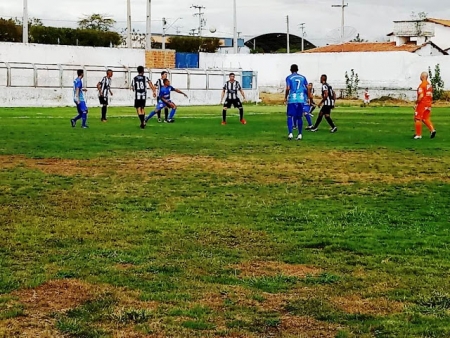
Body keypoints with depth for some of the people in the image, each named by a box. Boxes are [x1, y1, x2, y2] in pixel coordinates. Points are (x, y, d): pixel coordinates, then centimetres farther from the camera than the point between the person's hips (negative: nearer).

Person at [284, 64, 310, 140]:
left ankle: (290, 133, -13)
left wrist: (285, 98, 2)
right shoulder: (303, 77, 12)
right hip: (301, 99, 3)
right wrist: (308, 98, 16)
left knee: (290, 116, 1)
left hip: (292, 99, -3)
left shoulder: (289, 78, 2)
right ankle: (300, 134, 13)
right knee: (300, 117, 11)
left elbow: (288, 89, -8)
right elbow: (307, 88, 8)